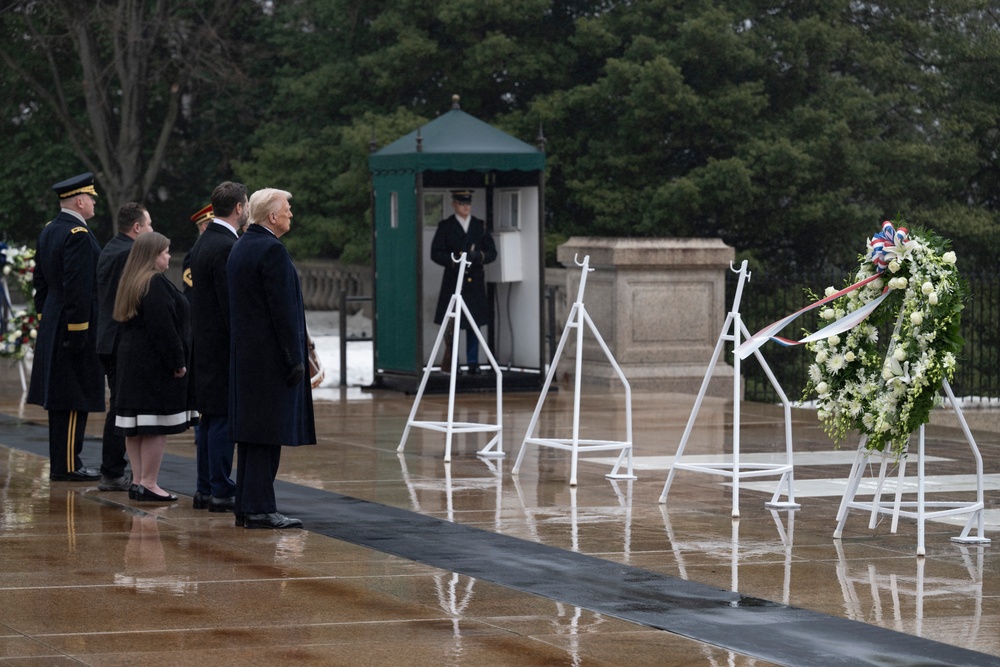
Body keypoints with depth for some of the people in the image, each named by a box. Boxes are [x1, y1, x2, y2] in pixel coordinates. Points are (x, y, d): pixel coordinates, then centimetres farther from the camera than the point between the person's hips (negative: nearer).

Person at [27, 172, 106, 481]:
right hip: (76, 325, -10)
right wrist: (78, 329, -22)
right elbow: (77, 287, -22)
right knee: (74, 401, -6)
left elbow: (40, 280, 17)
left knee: (60, 401, 12)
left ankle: (61, 462, 17)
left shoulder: (48, 232, 12)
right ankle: (67, 466, -4)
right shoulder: (79, 235, -17)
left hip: (52, 326, 10)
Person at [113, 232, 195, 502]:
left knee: (136, 428, 10)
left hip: (130, 362, 10)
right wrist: (178, 362, -15)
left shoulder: (130, 283, 14)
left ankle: (137, 480, 13)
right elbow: (162, 327, -21)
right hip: (156, 365, -10)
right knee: (156, 427, -8)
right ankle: (148, 484, -9)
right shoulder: (156, 284, -16)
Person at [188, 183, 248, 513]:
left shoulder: (202, 243, 13)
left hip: (204, 345, 10)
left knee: (209, 417, 13)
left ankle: (205, 489, 17)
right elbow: (232, 303, -21)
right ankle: (221, 491, -4)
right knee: (223, 417, -6)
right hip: (222, 346, -10)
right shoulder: (226, 247, -18)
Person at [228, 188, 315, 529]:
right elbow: (283, 310, -18)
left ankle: (247, 506, 15)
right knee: (268, 433, -7)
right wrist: (295, 359, -15)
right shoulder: (272, 251, -16)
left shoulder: (240, 248, 13)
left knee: (251, 431, 12)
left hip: (245, 354, 10)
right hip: (270, 356, -10)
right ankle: (259, 509, -6)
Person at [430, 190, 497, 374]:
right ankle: (448, 357, 8)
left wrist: (478, 256, -13)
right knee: (451, 322, -7)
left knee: (474, 323, 4)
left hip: (475, 282, 3)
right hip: (453, 281, -3)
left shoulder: (480, 226, 12)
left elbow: (492, 253, 9)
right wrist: (455, 260, -18)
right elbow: (436, 253, -2)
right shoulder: (445, 227, 3)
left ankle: (473, 362, 10)